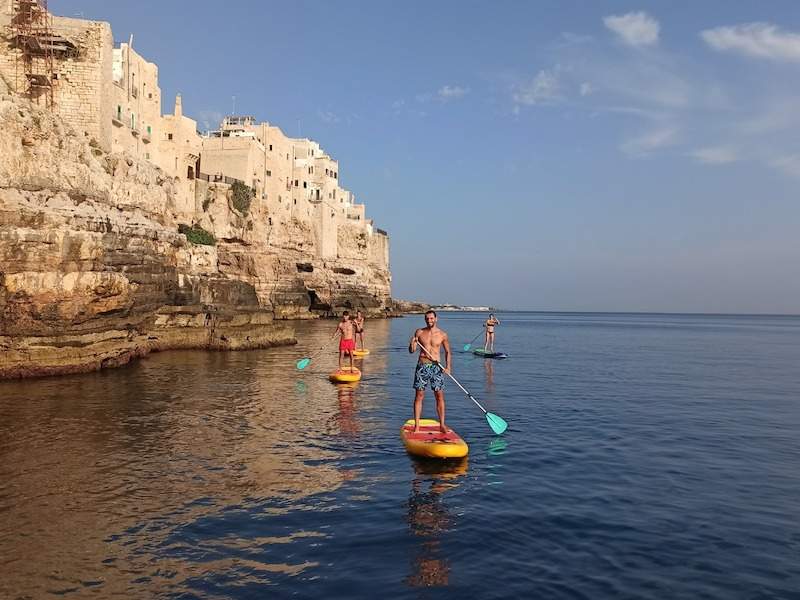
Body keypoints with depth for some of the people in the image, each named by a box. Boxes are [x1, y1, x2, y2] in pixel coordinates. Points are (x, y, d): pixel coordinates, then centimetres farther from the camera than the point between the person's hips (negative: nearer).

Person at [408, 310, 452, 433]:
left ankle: (442, 424, 9)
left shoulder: (442, 335, 3)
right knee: (419, 395, 0)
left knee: (440, 396, 0)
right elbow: (411, 351, 6)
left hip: (436, 367, 0)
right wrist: (412, 343, -15)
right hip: (422, 366, 0)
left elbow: (448, 352, 11)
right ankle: (416, 425, 4)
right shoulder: (419, 332, 4)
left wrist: (448, 367, -1)